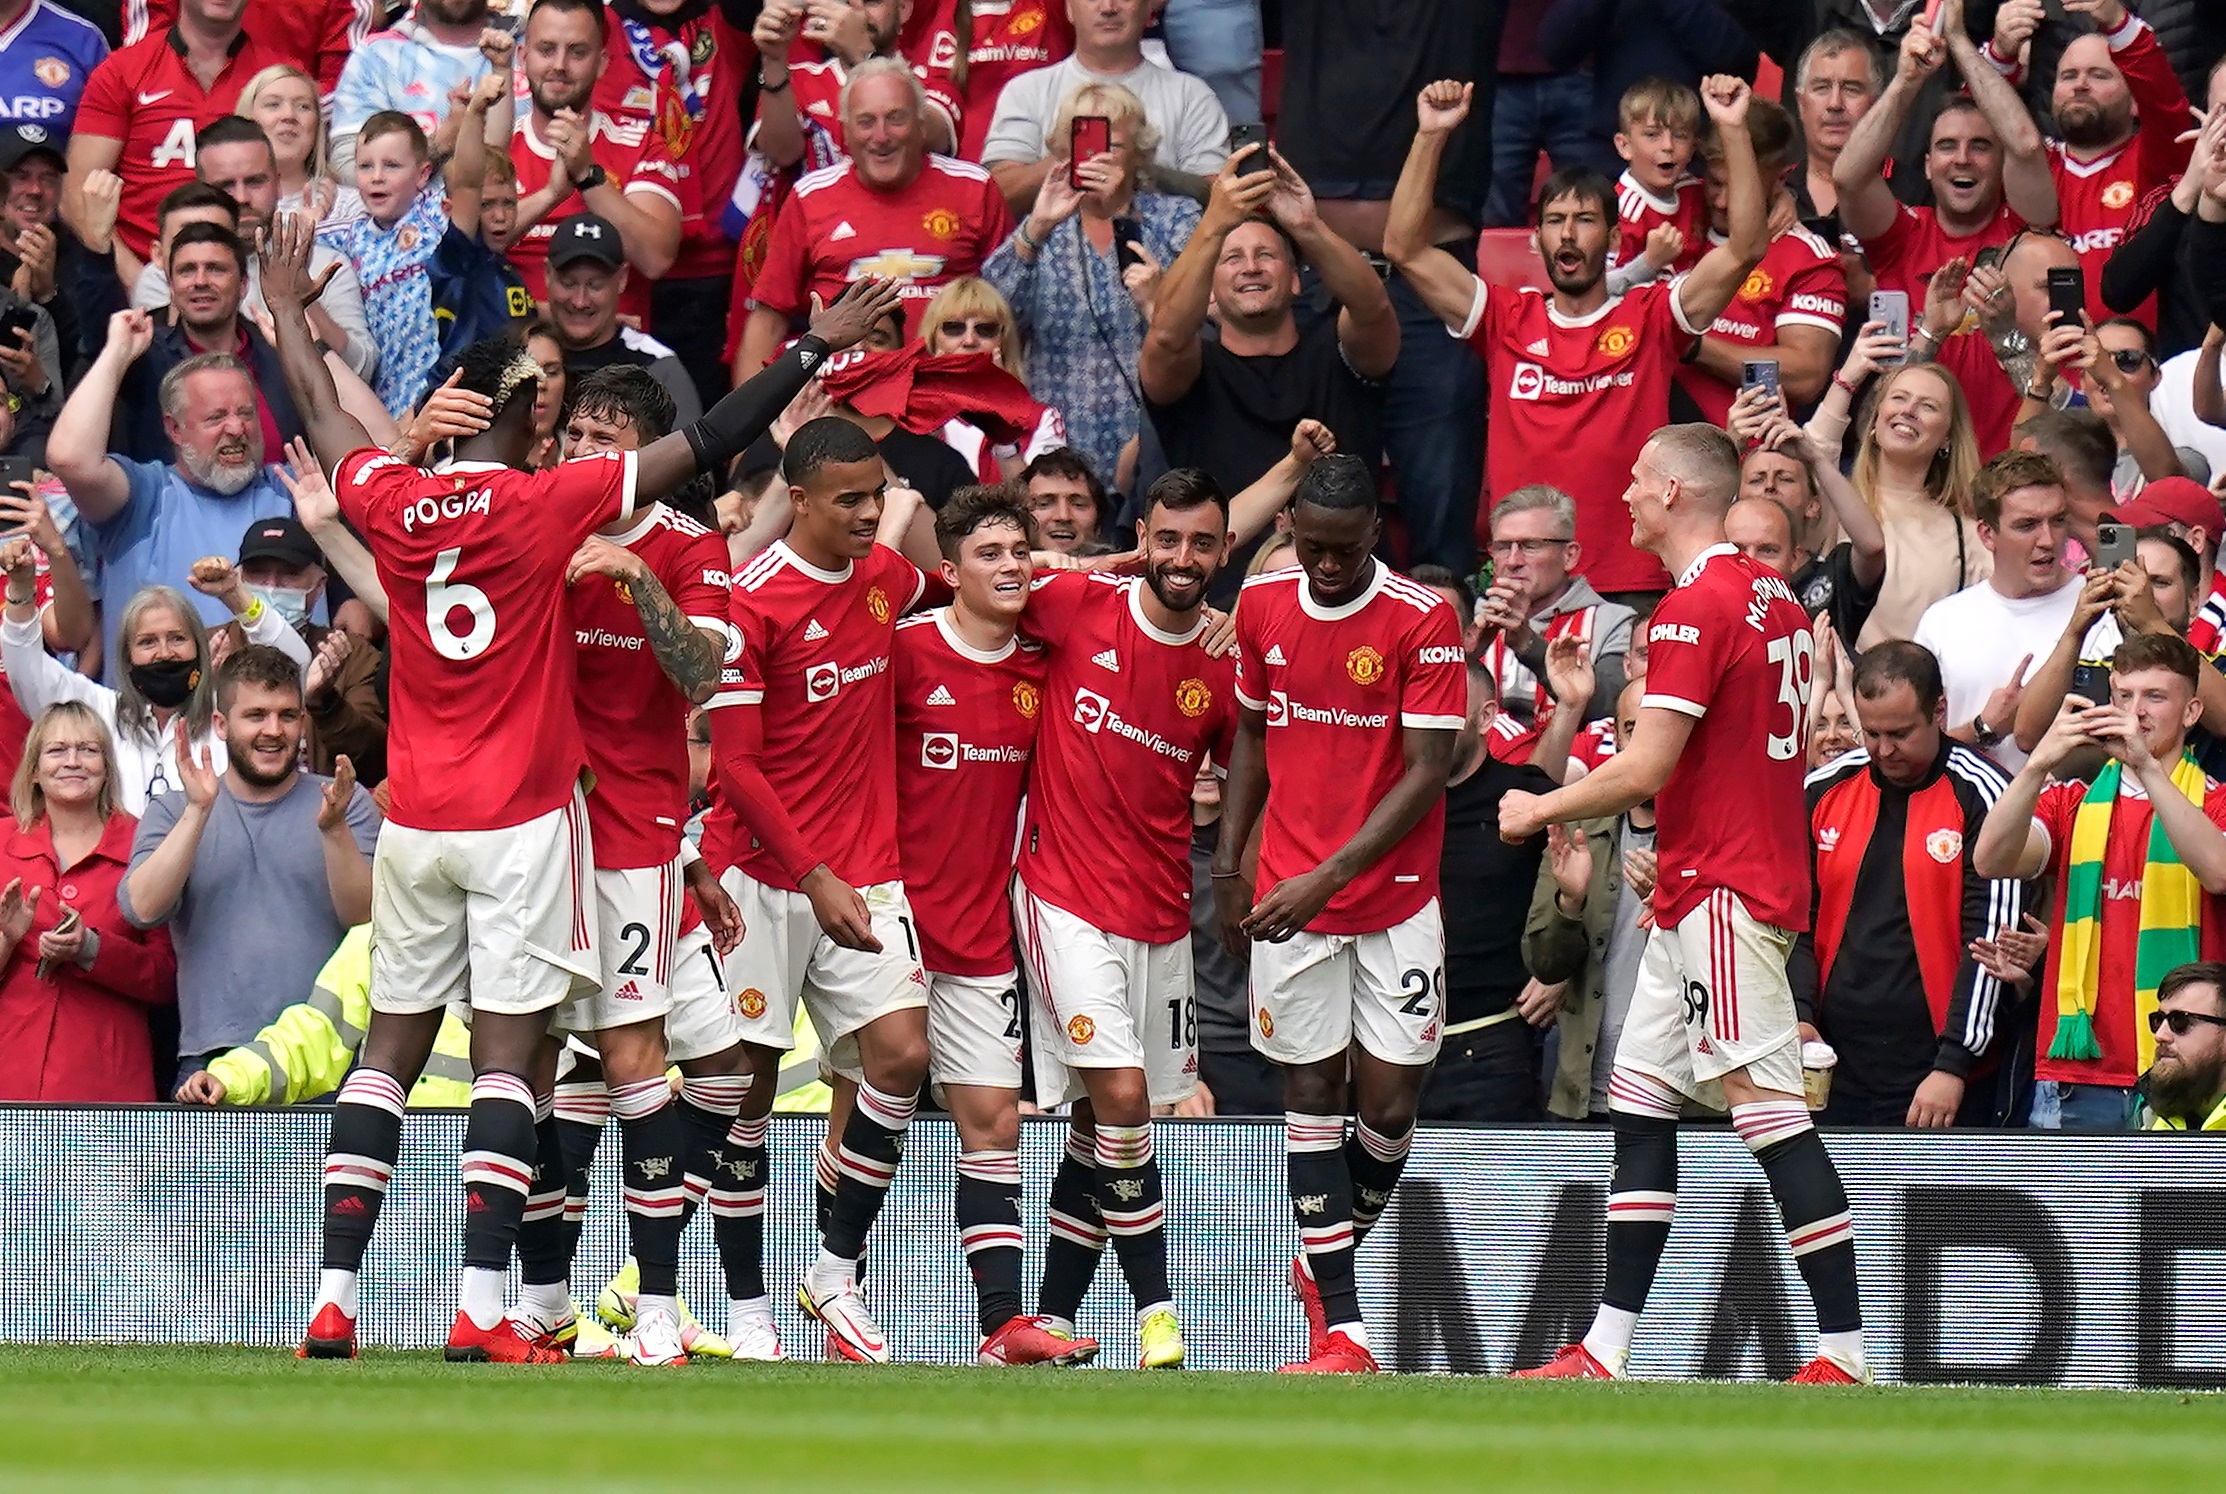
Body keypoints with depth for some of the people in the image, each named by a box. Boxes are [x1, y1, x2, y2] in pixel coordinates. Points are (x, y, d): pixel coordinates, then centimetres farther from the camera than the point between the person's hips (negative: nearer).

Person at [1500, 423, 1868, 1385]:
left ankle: (1844, 1352, -14)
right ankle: (1605, 1352, 12)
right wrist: (1671, 858, 25)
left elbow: (1644, 770, -18)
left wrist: (1539, 809, -2)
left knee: (1770, 1111, -11)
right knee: (1638, 1107, 11)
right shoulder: (1774, 600, 13)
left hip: (1720, 897, -10)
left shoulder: (1695, 609, -15)